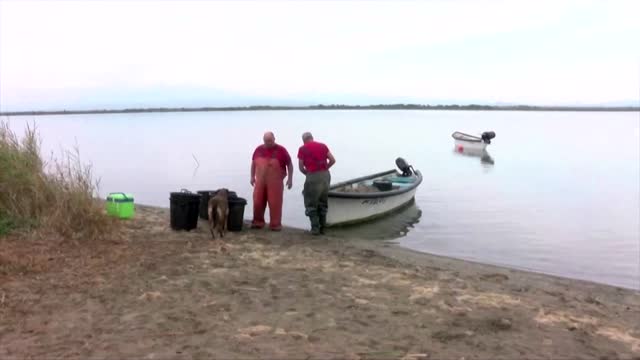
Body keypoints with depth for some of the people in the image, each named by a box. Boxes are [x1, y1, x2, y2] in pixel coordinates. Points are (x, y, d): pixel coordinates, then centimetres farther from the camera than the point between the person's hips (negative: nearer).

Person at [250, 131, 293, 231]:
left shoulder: (281, 150, -2)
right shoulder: (259, 149, 7)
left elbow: (289, 164, 3)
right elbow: (253, 163, 19)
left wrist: (290, 179, -2)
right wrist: (252, 176, 16)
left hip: (275, 182, -3)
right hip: (260, 181, 3)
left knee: (275, 203, -2)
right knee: (258, 202, 5)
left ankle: (275, 224, 7)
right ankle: (258, 222, 20)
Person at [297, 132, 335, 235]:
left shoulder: (302, 149, 2)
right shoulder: (323, 146, 12)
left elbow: (301, 167, 2)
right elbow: (332, 160, 8)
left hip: (313, 176, -4)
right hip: (325, 175, 4)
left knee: (311, 204, 7)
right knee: (323, 203, 16)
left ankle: (315, 228, 1)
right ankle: (322, 227, 16)